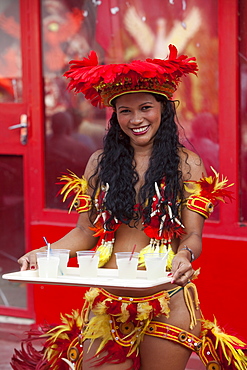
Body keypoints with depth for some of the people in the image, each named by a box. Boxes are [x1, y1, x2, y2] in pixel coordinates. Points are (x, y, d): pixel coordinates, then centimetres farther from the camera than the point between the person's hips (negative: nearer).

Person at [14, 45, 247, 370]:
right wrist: (44, 253, -10)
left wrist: (184, 256, -26)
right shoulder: (101, 163, 7)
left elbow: (192, 236, -4)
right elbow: (86, 232, 7)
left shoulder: (187, 164, 0)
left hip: (166, 302, -2)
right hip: (106, 303, 2)